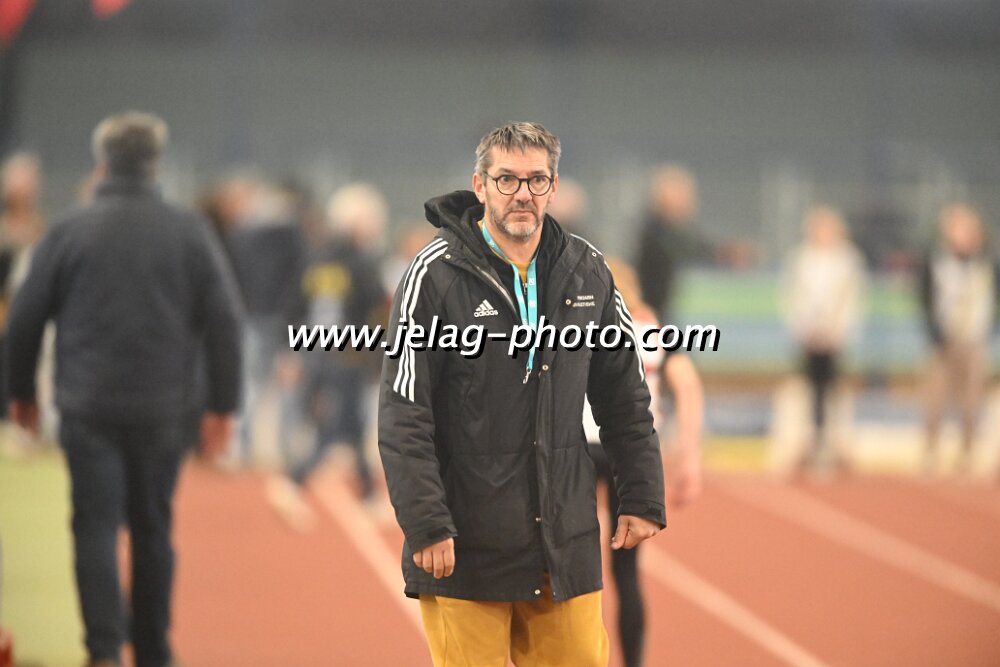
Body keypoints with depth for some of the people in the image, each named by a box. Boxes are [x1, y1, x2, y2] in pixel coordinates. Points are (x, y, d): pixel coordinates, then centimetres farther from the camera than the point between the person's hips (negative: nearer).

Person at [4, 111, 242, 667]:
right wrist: (223, 405, 2)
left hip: (88, 411, -1)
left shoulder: (70, 231, -1)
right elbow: (225, 320, -2)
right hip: (164, 410, 1)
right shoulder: (189, 232, 1)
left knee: (97, 528, -1)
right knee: (153, 528, 13)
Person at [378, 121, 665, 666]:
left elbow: (625, 397, 16)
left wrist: (642, 497, 10)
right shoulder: (437, 274, -6)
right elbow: (403, 416, -9)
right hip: (466, 547, -4)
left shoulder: (587, 272, 7)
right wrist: (427, 526, -15)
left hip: (566, 542, 4)